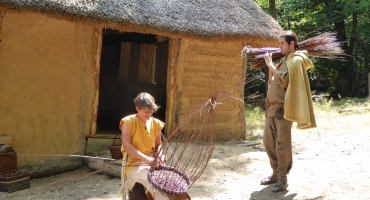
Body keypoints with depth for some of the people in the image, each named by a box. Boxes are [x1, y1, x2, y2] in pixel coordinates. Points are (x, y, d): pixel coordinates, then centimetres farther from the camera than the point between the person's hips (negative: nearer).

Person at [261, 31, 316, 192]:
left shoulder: (296, 60, -8)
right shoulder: (284, 60, 19)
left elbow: (283, 80, -20)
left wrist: (270, 65, -12)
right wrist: (269, 65, 13)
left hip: (283, 108, -9)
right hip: (271, 107, 9)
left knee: (282, 144, -5)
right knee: (268, 141, 11)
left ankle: (283, 179, 2)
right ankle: (276, 173, 23)